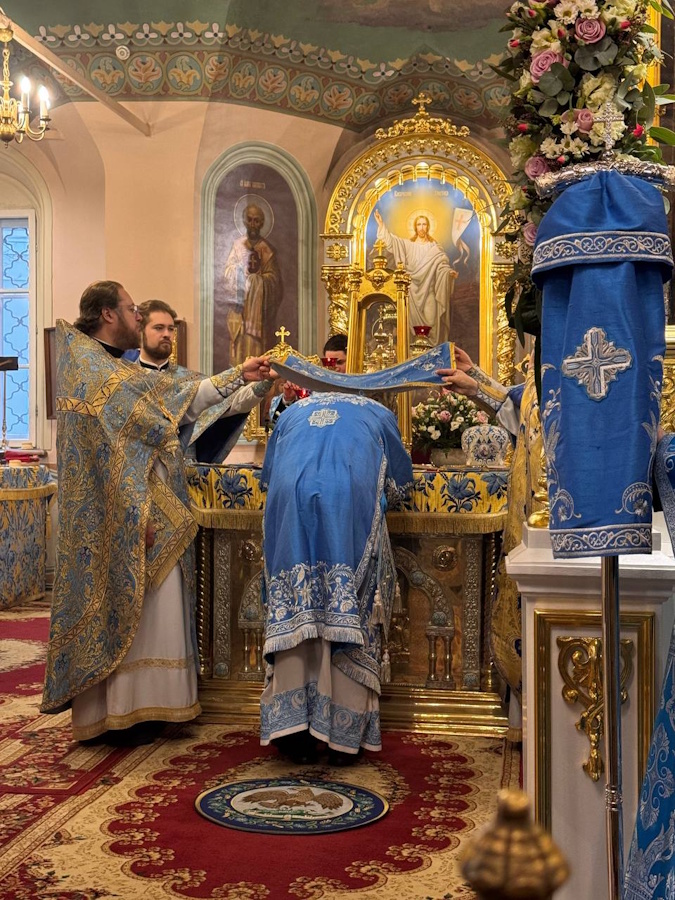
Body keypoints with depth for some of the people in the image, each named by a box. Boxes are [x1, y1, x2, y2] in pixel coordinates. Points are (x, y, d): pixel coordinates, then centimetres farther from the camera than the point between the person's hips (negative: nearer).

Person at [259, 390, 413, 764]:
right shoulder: (377, 413, 32)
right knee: (351, 611, 2)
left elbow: (268, 475, 39)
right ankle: (344, 733, 2)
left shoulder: (293, 411, 36)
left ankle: (292, 725, 0)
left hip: (291, 497, 2)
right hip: (351, 498, -2)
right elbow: (400, 480, 37)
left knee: (293, 608, 5)